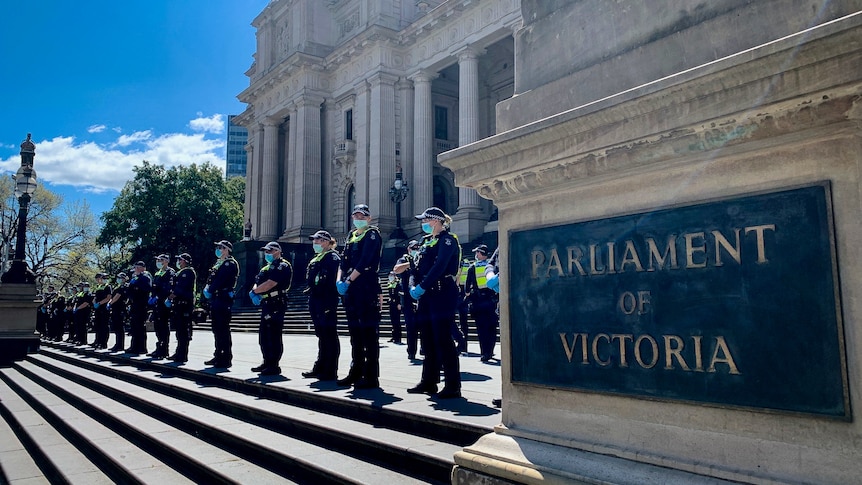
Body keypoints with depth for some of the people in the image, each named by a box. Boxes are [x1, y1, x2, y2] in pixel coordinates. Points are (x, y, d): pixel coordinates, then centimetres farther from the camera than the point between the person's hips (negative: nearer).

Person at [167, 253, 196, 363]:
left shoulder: (189, 272, -8)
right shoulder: (180, 273, 23)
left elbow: (181, 288, -18)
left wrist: (172, 295, -14)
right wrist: (170, 297, 11)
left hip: (185, 304, -10)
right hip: (178, 304, 10)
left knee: (183, 330, -8)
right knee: (179, 329, 12)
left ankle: (183, 356, -7)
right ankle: (179, 353, 18)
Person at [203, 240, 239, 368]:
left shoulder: (230, 264, -10)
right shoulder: (218, 263, 20)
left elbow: (220, 280, -17)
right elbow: (210, 279, 17)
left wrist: (210, 291, -9)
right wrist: (207, 289, 0)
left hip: (223, 300, -10)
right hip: (215, 300, 10)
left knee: (223, 329, -8)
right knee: (216, 329, 13)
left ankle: (226, 359, -4)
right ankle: (218, 356, 20)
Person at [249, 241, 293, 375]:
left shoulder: (283, 266, -8)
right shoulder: (266, 268, 23)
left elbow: (270, 284, -18)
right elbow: (257, 283, 18)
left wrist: (254, 292, -6)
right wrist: (254, 292, -5)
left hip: (276, 305, -10)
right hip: (266, 304, 10)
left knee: (274, 336, -8)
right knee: (264, 336, 14)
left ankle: (274, 366, -4)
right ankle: (267, 363, 23)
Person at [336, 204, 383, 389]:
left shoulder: (373, 235, -4)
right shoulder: (351, 236, 20)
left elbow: (364, 262, -15)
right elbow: (343, 261, 14)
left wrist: (348, 281, -17)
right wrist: (339, 281, -3)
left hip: (367, 290, -8)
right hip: (351, 290, 8)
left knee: (368, 332, -6)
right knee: (355, 331, 12)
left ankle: (371, 376, -3)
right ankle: (357, 372, 21)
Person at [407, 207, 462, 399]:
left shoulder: (447, 240, -6)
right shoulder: (426, 241, 19)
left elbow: (439, 267, -18)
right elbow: (419, 266, 14)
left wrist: (422, 287, -21)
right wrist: (414, 286, -2)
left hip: (443, 296, -8)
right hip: (427, 296, 8)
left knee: (443, 340, -10)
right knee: (429, 340, 11)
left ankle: (453, 386, -6)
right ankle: (428, 381, 20)